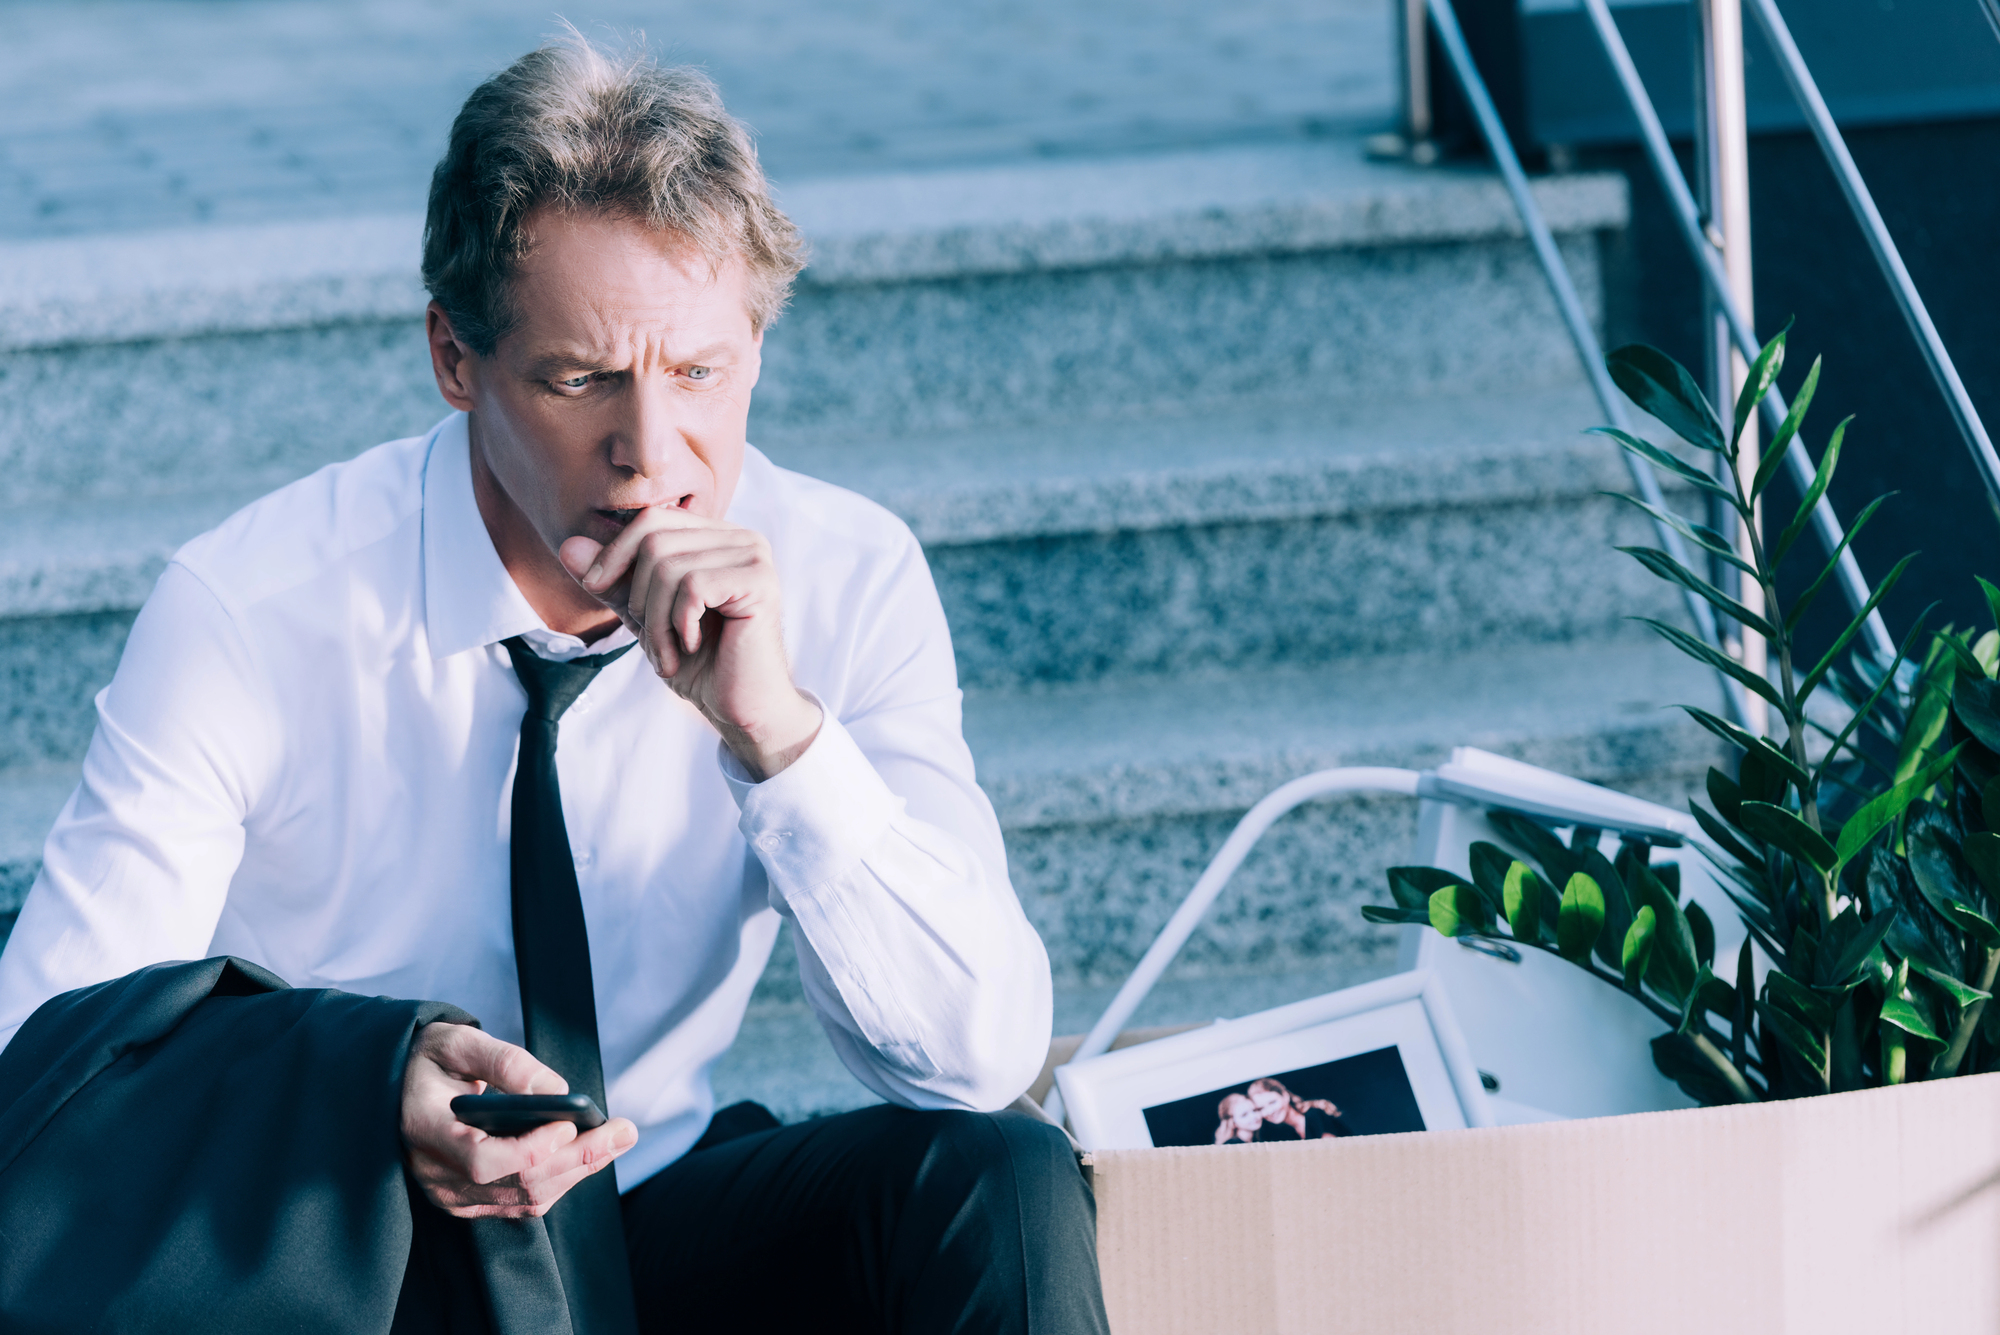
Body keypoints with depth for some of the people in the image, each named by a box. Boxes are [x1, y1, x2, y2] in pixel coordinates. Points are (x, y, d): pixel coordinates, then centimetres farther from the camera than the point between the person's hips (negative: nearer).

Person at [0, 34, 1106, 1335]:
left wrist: (778, 727, -28)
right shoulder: (248, 616, -17)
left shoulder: (847, 581, -8)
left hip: (645, 1228, 4)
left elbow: (982, 1058, -14)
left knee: (1006, 1182, -24)